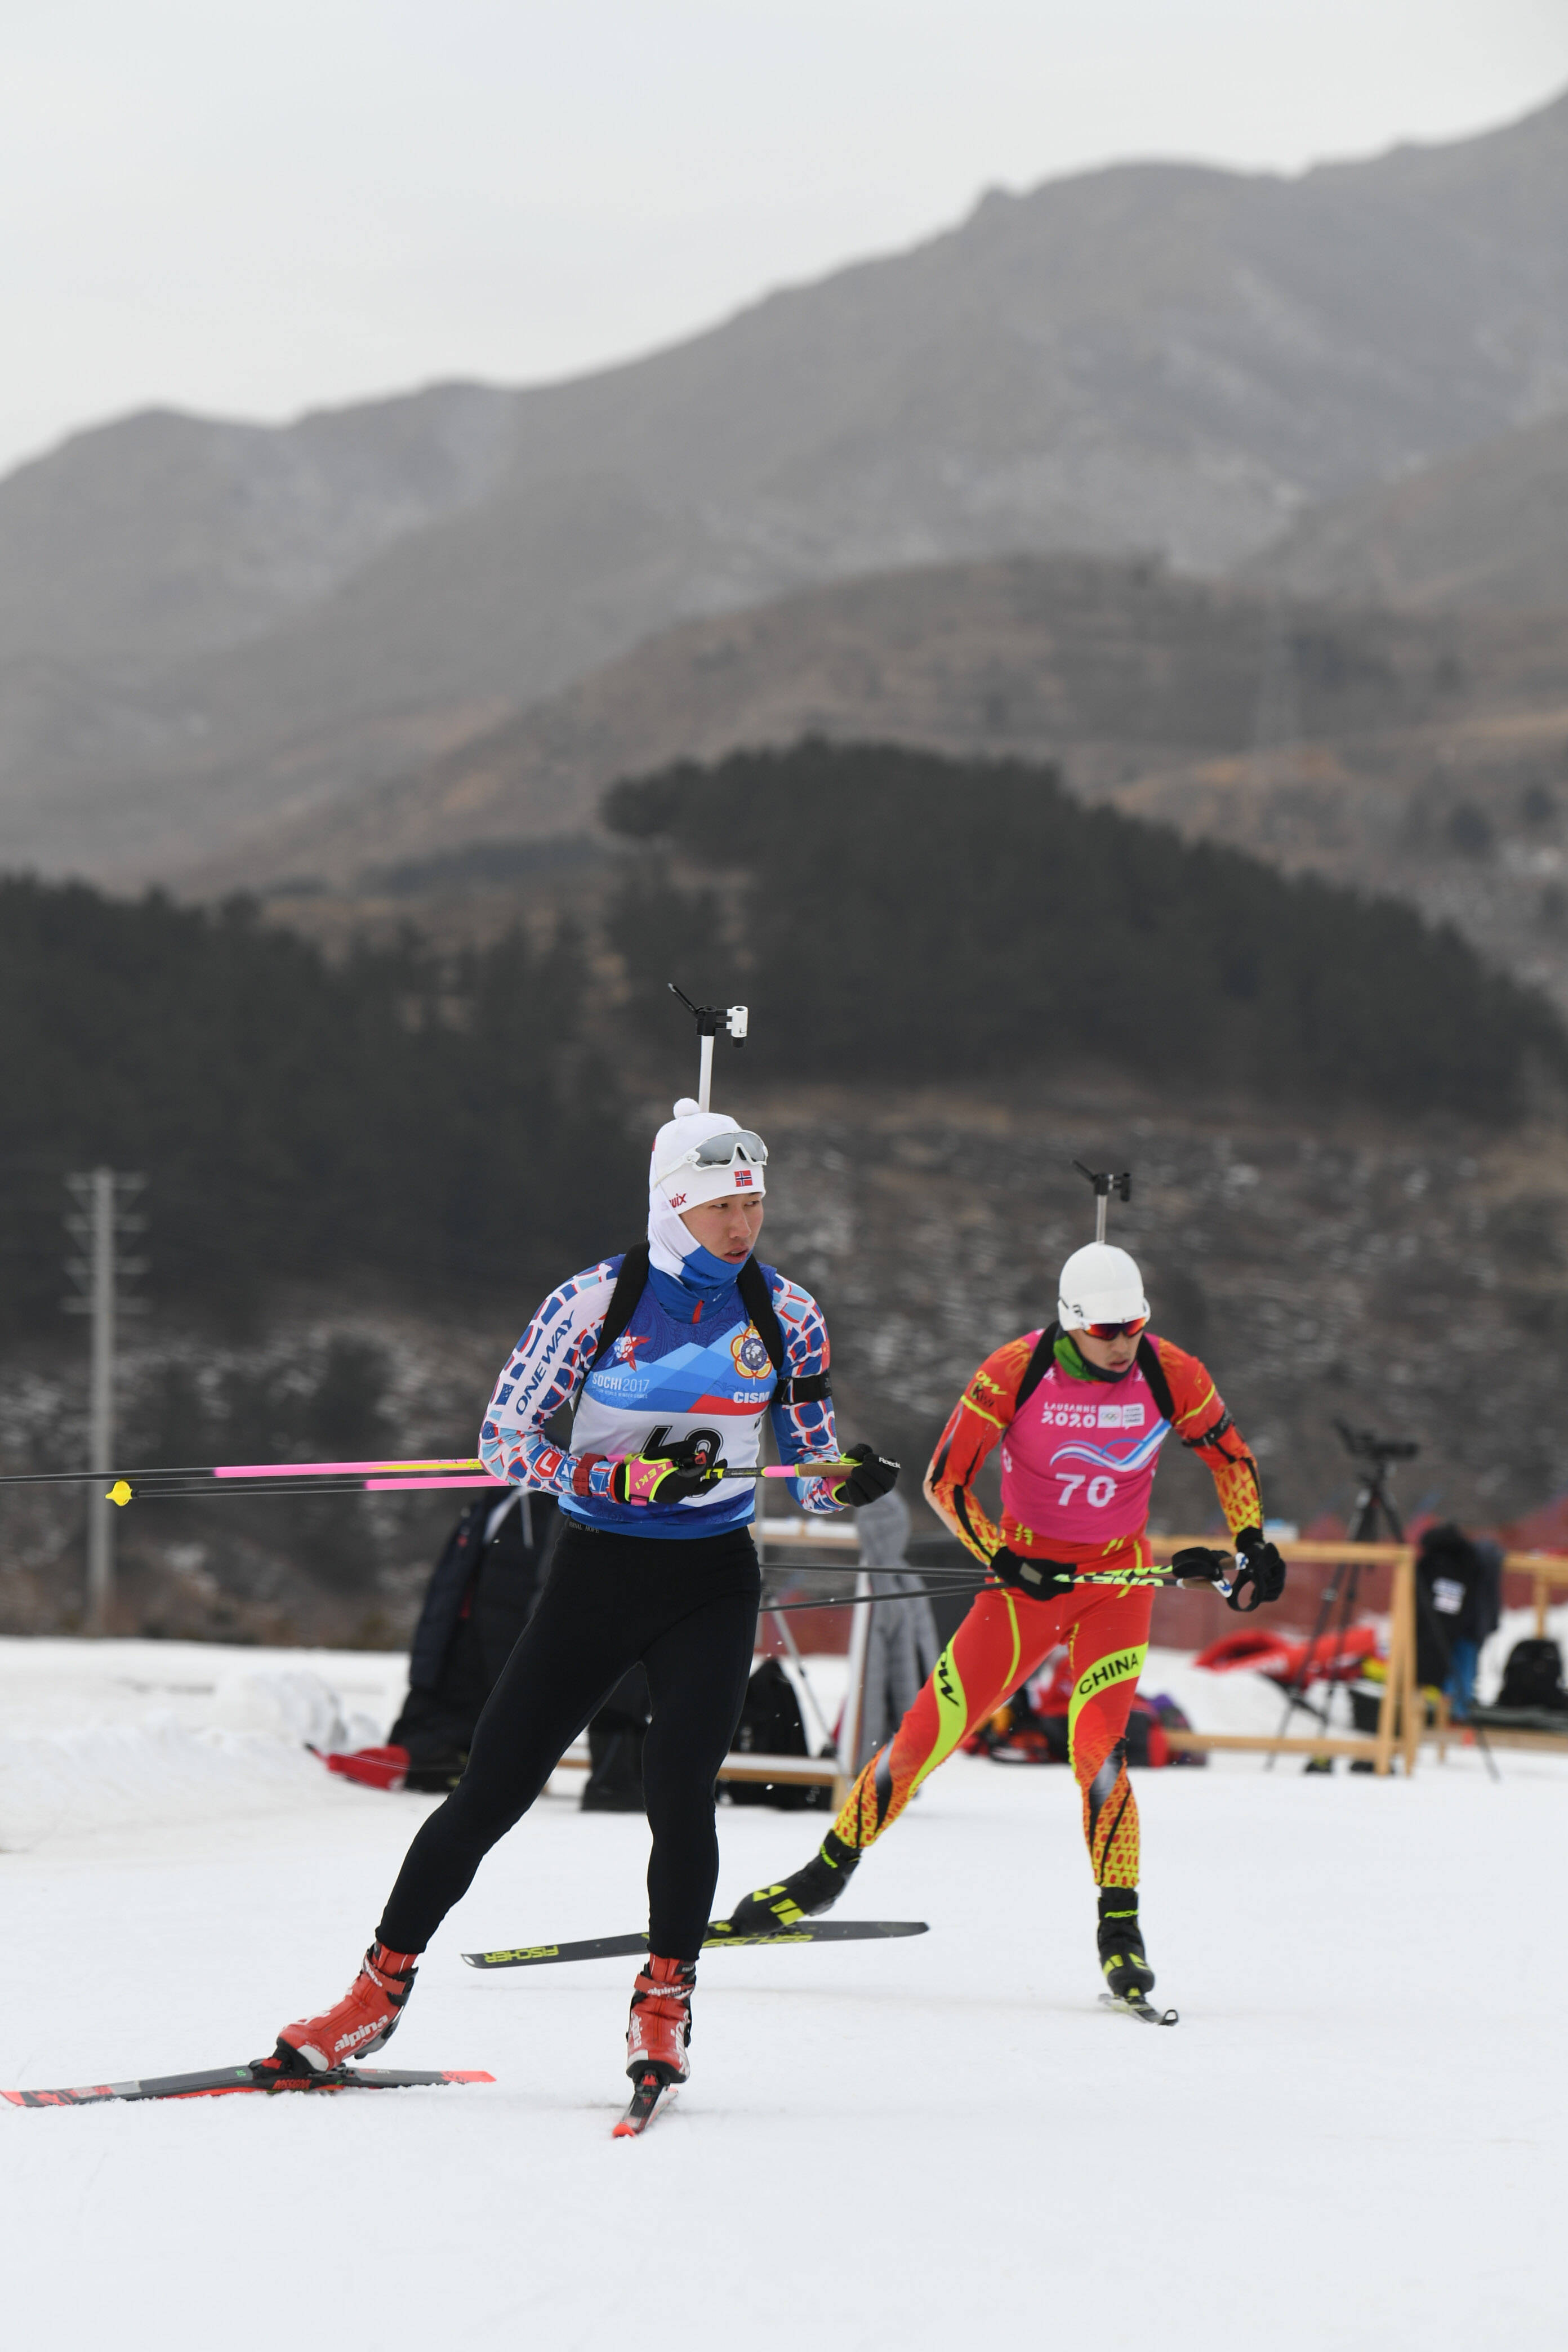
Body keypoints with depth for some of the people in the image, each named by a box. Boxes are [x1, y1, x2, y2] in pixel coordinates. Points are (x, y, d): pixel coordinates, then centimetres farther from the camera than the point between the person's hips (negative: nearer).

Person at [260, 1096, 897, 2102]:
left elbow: (813, 1478, 4)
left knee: (678, 1790, -18)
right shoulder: (596, 1301, -9)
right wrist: (625, 1477, -23)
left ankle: (664, 2008, 0)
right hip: (597, 1573, -1)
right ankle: (381, 1992, 13)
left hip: (713, 1584, 1)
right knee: (491, 1792, -2)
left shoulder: (785, 1315, -1)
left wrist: (853, 1483, -19)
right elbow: (506, 1439, -9)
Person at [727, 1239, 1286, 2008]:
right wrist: (1002, 1559, -20)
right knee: (927, 1733, -3)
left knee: (1096, 1750, -19)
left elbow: (1233, 1460, 7)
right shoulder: (1014, 1374, -17)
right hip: (1028, 1574, 0)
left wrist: (1253, 1546, -3)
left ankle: (1120, 1931, -7)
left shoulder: (1173, 1378, -12)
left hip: (1117, 1581, 0)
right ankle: (829, 1873, 16)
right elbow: (945, 1477, -11)